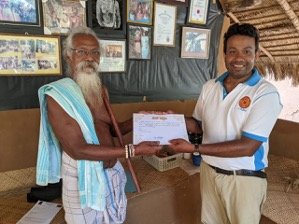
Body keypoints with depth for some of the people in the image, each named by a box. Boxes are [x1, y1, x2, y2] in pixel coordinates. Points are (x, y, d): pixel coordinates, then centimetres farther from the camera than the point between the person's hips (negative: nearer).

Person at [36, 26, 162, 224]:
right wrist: (133, 150, -30)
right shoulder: (57, 96, -19)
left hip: (113, 172, 6)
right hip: (84, 179, -6)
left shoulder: (100, 89, 3)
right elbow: (77, 150, -26)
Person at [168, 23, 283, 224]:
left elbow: (248, 146, -24)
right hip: (209, 171, 5)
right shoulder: (210, 87, -2)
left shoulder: (266, 93, -18)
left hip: (244, 179, -4)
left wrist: (194, 148, -29)